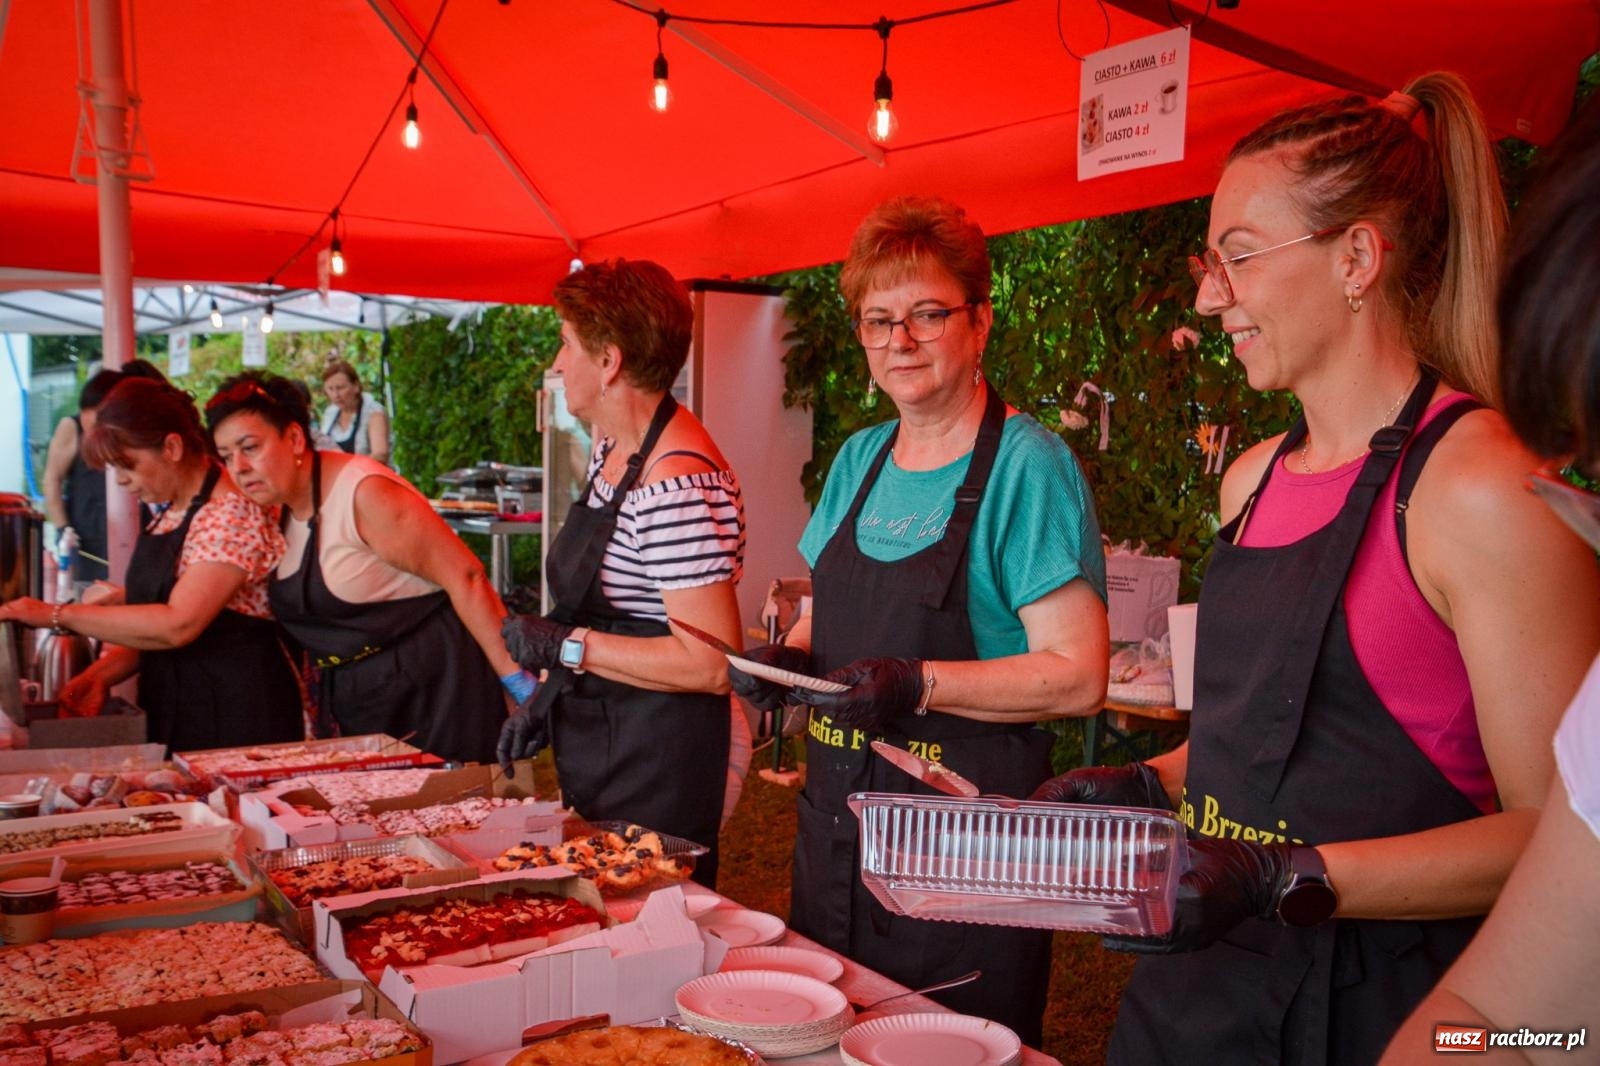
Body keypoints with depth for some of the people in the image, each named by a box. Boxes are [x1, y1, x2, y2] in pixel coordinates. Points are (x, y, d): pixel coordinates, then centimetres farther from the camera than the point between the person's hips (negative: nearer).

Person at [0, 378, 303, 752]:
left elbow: (177, 625, -24)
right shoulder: (171, 514, 12)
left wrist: (58, 615, -17)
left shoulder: (233, 513, -17)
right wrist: (103, 672, -2)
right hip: (174, 714, 8)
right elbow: (150, 619, 15)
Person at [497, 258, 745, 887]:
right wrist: (550, 698, 9)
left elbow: (710, 664, -28)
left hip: (656, 770, -9)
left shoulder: (678, 484, -26)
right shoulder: (609, 447, 6)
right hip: (595, 752, 10)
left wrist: (566, 645, -22)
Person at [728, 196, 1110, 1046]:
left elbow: (1078, 675, -17)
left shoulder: (1027, 465, -13)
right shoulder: (859, 459, 8)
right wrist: (787, 657, -3)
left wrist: (918, 684, -27)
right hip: (835, 823, 7)